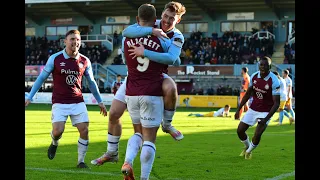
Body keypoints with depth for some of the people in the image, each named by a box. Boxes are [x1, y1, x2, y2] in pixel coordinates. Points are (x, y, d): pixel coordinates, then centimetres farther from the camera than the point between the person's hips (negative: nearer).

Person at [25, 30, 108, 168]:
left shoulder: (85, 61, 2)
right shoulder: (55, 59, -5)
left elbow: (91, 82, 16)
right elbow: (41, 78, 4)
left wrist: (100, 101, 18)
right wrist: (29, 97, 2)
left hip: (78, 102, 2)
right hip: (59, 103, -2)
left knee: (84, 130, -9)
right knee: (58, 130, -17)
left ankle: (81, 161, 8)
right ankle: (54, 143, 21)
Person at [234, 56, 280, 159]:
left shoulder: (274, 81, -23)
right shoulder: (254, 76, -7)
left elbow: (276, 103, -21)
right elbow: (248, 93, 8)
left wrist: (266, 119, -30)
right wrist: (238, 109, 7)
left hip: (266, 111, -5)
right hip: (253, 109, 5)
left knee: (257, 134, -15)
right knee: (240, 131, 5)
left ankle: (249, 151, 16)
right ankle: (247, 147, 36)